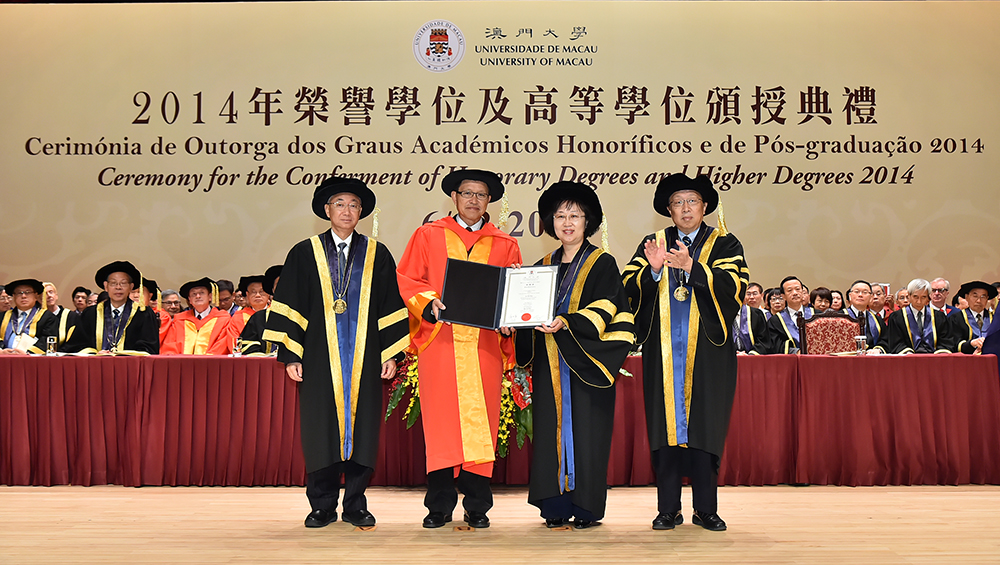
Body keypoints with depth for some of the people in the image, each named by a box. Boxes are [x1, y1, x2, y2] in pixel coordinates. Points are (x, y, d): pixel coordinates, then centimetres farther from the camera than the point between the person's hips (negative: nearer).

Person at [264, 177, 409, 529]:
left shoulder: (377, 255, 9)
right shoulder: (305, 254, 6)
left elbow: (391, 307, 9)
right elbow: (289, 306, 4)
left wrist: (391, 354, 2)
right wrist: (290, 354, -3)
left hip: (364, 359, 1)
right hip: (319, 359, -1)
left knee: (361, 430, 2)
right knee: (321, 431, 2)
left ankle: (355, 505, 13)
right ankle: (323, 506, 14)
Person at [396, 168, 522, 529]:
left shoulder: (504, 245, 16)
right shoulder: (428, 236, 13)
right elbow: (407, 279, 7)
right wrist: (430, 302, -12)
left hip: (484, 345, 1)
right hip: (439, 342, -1)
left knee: (480, 423, -1)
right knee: (440, 422, -1)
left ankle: (477, 507, 8)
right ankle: (439, 506, 8)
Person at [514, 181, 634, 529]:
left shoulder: (602, 263, 1)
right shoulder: (543, 266, 16)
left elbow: (603, 310, -11)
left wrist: (566, 323, -25)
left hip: (586, 362, -4)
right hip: (550, 363, 4)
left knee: (585, 430, -4)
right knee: (552, 429, 3)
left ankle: (587, 506, 4)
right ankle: (556, 506, 9)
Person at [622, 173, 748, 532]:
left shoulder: (724, 244, 8)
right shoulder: (651, 245, 13)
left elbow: (732, 286, -9)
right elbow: (631, 289, 1)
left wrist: (692, 267, -22)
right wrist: (653, 269, -18)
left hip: (707, 349, -1)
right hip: (663, 349, 1)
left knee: (704, 426, -1)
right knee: (666, 426, 1)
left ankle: (706, 509, 9)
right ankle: (668, 509, 8)